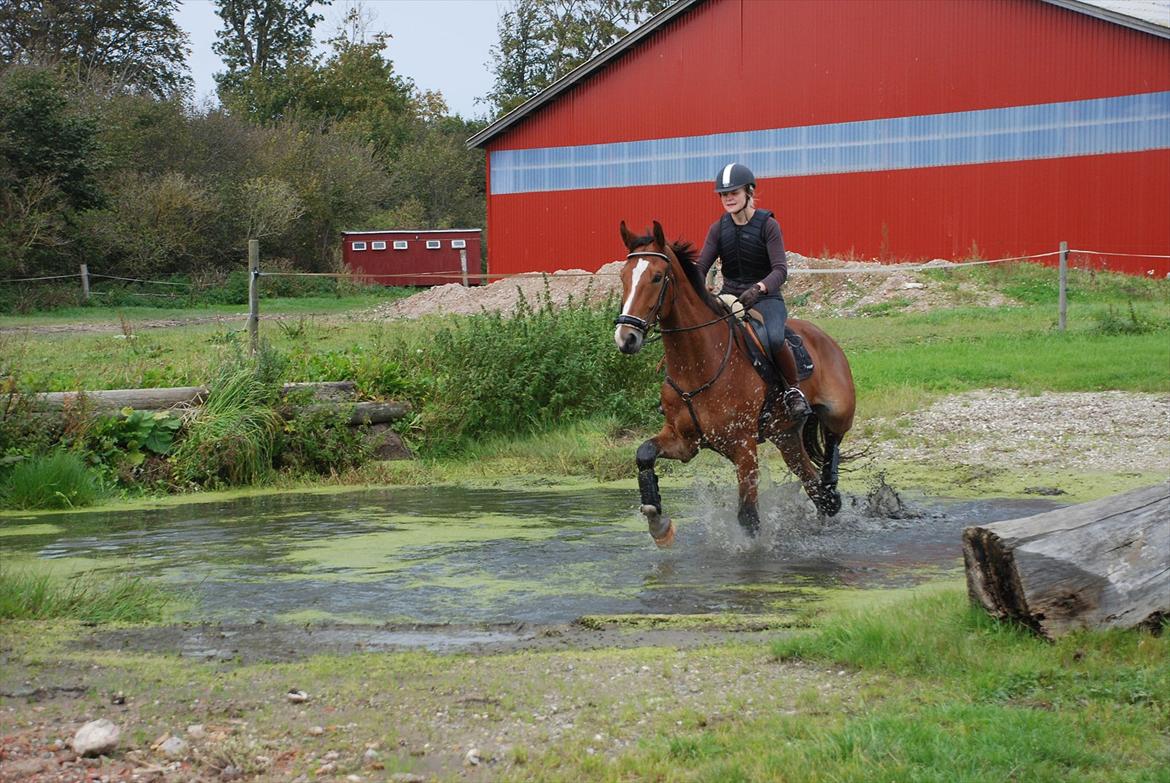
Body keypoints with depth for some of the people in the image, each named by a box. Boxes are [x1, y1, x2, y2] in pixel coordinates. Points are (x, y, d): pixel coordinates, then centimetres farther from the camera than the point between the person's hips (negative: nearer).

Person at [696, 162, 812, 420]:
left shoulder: (767, 225, -8)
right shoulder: (718, 229, 4)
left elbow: (780, 270, -19)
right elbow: (701, 267, -2)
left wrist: (758, 288, -39)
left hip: (765, 298, -5)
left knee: (774, 339, -36)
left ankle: (793, 389, -12)